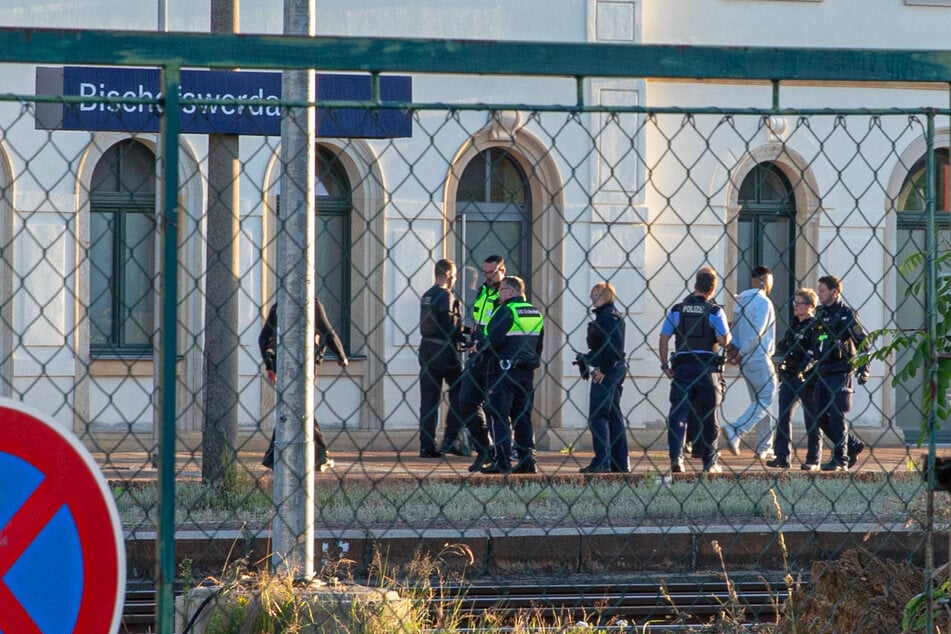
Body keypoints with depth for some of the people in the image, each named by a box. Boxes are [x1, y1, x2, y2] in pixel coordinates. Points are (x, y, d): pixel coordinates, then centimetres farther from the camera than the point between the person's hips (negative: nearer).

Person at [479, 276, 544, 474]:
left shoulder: (506, 311, -12)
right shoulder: (535, 313, 14)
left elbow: (493, 341, -19)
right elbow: (539, 345, 19)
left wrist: (479, 347, 0)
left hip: (504, 368, -8)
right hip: (527, 372, 8)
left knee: (500, 415, -4)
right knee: (523, 416, 12)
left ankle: (502, 462, -8)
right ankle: (528, 461, 9)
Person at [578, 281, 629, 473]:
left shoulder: (607, 316, -14)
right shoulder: (614, 316, 16)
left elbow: (615, 345, -23)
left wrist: (603, 370, -21)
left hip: (605, 373, -11)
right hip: (616, 370, 11)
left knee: (597, 417, -9)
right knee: (614, 416, 13)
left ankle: (601, 462, -13)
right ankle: (620, 463, 15)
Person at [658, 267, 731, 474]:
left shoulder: (677, 310, 6)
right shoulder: (714, 311, -2)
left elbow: (664, 339, 2)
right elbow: (724, 341, -8)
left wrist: (665, 366, 8)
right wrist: (729, 333, 15)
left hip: (682, 367, 1)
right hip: (707, 368, -1)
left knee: (678, 414, -1)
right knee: (709, 416, 9)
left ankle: (676, 458, -16)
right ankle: (710, 463, 14)